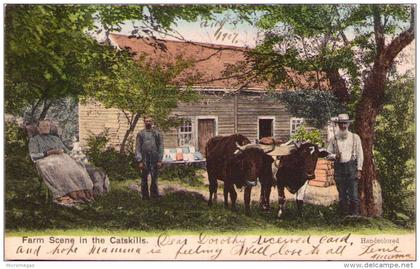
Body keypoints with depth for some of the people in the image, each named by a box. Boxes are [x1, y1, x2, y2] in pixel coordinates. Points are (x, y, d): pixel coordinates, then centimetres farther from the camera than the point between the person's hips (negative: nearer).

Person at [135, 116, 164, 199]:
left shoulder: (157, 133, 6)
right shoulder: (140, 134, 5)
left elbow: (160, 147, 3)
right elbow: (138, 148, 1)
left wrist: (159, 160, -5)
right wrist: (139, 161, -7)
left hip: (154, 160, 0)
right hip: (144, 159, 0)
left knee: (154, 178, 2)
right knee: (144, 179, 6)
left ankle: (154, 194, 12)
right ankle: (145, 195, 14)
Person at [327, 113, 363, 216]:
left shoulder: (355, 137, 7)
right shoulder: (333, 139, 9)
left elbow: (360, 154, 6)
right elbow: (328, 154, 11)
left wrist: (359, 170, -1)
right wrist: (335, 156, -11)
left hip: (351, 167, -1)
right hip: (339, 168, 1)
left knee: (354, 195, -7)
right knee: (342, 195, 6)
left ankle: (355, 215, 2)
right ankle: (344, 216, 14)